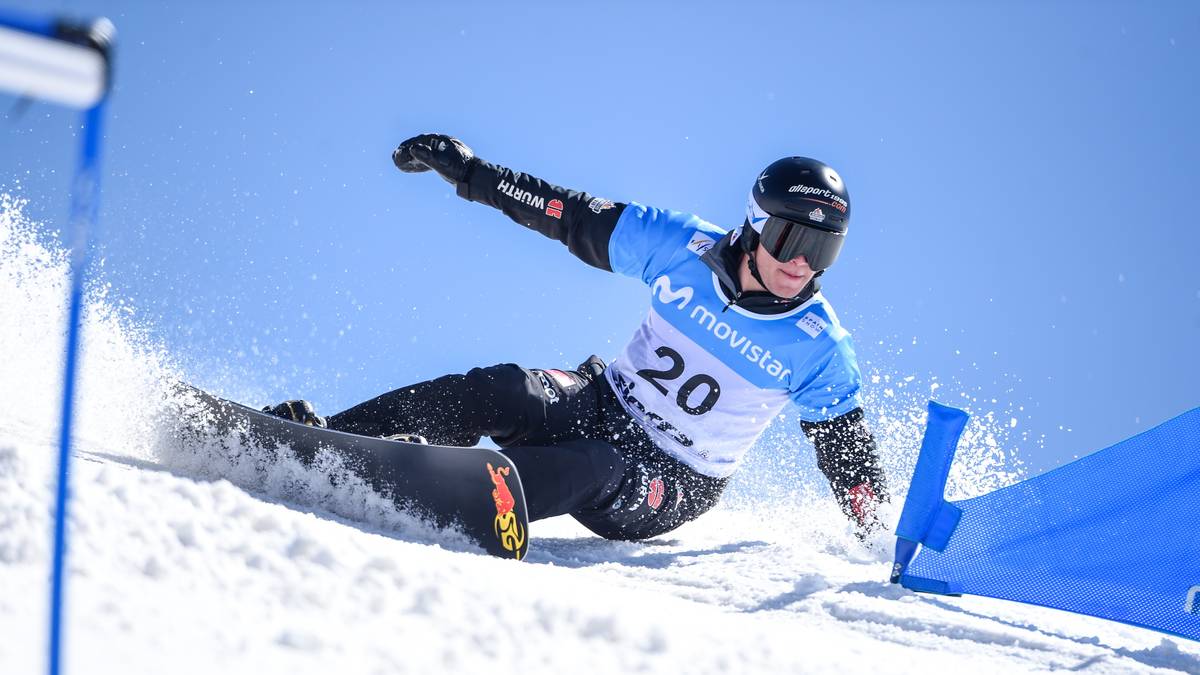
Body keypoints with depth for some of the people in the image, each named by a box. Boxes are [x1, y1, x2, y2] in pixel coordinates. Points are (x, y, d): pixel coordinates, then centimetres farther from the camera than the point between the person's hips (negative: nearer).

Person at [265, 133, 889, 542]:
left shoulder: (818, 349, -11)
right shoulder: (685, 249, -9)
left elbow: (846, 445, 2)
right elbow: (573, 217, -4)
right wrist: (469, 171, -5)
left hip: (672, 486, -2)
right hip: (602, 407, 2)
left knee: (592, 471, -36)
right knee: (497, 392, -26)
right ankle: (325, 439, -25)